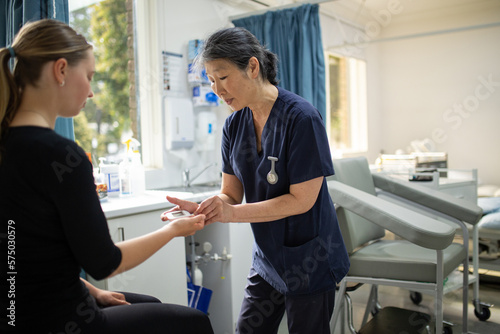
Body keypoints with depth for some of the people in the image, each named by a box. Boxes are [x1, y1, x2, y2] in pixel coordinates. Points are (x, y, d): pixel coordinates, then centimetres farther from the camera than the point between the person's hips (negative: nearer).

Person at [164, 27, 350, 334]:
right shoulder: (234, 126, 0)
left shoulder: (302, 118, -20)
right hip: (267, 260, 6)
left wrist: (232, 213, -27)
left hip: (310, 262, -5)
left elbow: (301, 200, -21)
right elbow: (231, 194, 1)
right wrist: (200, 210, -20)